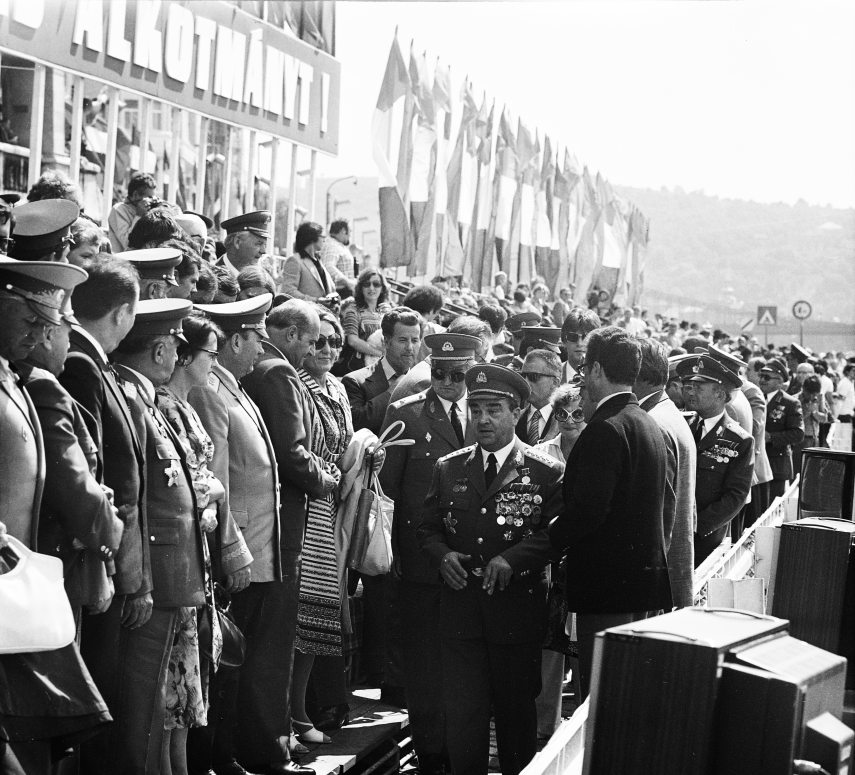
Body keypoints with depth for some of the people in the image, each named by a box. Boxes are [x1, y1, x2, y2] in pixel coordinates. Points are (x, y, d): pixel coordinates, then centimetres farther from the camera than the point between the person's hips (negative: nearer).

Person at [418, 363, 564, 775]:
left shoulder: (546, 472, -3)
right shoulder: (448, 468, 8)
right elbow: (428, 528, 13)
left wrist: (512, 559, -21)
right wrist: (443, 555, -8)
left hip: (518, 612, -2)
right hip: (461, 611, 2)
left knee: (516, 711, 10)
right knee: (462, 713, 0)